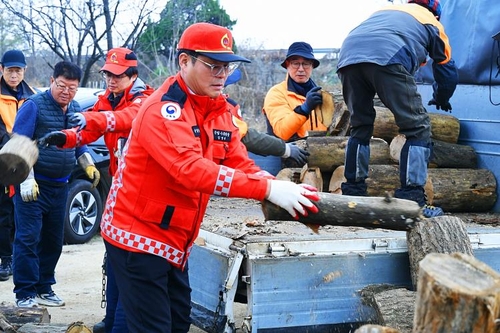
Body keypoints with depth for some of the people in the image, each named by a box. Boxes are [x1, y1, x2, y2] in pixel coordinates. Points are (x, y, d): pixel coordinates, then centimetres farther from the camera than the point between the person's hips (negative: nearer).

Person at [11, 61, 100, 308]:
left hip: (59, 186, 7)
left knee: (53, 240, 12)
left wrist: (89, 165, 3)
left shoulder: (76, 110, 10)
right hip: (32, 186, -7)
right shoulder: (34, 105, -10)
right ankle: (25, 293, -2)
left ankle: (44, 288, 23)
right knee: (28, 238, -8)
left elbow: (79, 145, 21)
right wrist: (27, 179, -21)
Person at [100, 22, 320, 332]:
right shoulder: (164, 108, -21)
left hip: (175, 241, 8)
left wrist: (287, 190, -20)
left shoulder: (220, 111, 6)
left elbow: (242, 165, -1)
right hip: (138, 236, -8)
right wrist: (268, 189, -38)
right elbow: (191, 168, -34)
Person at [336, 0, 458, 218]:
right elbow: (448, 73, 34)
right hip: (388, 56, -5)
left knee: (360, 126, 22)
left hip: (348, 55, 5)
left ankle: (353, 195, 21)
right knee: (417, 128, 5)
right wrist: (441, 100, 54)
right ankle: (412, 201, -3)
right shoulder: (432, 23, 30)